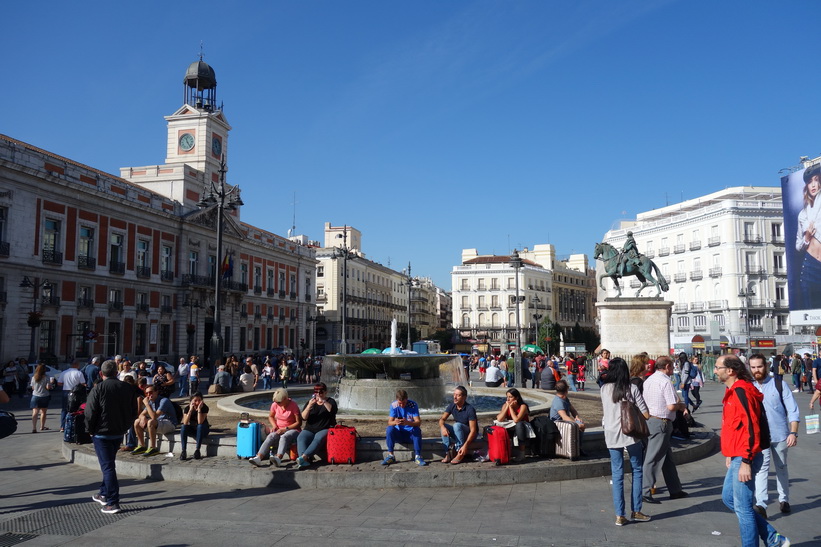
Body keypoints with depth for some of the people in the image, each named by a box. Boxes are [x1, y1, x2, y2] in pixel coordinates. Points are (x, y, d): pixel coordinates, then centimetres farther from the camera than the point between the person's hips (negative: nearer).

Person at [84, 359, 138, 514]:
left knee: (107, 466, -1)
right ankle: (104, 494, 35)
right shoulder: (129, 389, 0)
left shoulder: (98, 389, -13)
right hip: (119, 432, 5)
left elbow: (90, 413, -14)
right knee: (109, 464, 22)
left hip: (101, 433, -5)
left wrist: (90, 430, 1)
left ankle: (113, 503, -1)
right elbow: (134, 412, 6)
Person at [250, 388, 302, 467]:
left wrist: (286, 429, -19)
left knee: (284, 437, -36)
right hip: (279, 430, 4)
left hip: (292, 430, -4)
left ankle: (278, 458, -59)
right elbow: (270, 416, 19)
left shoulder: (293, 406, -13)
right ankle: (258, 458, -43)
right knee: (270, 436, -27)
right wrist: (274, 426, 0)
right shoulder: (275, 405, 1)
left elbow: (299, 422, -12)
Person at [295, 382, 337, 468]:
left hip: (325, 429, -3)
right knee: (300, 438, -29)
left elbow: (333, 410, -13)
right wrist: (309, 406, -13)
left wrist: (323, 401, -24)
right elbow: (303, 418, 4)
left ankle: (303, 457, -48)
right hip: (309, 429, 3)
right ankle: (305, 460, -47)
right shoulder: (310, 402, 16)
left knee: (318, 438, -35)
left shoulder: (330, 401, 10)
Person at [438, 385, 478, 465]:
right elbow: (442, 419, -8)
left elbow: (473, 430, -27)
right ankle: (449, 453, -22)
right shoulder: (452, 406, -7)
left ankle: (461, 453, -24)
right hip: (458, 434, 6)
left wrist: (465, 445, -38)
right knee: (443, 427, -18)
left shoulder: (470, 409, -24)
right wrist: (442, 427, -34)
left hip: (469, 435, -6)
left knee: (457, 425, -33)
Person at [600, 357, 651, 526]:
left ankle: (620, 515, 7)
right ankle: (636, 511, 16)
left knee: (617, 474, 6)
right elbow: (645, 414, -6)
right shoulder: (633, 388, -6)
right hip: (631, 434, -2)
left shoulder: (604, 389, 0)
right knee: (637, 471, 14)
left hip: (611, 434, 2)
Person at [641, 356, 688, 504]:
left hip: (649, 419, 9)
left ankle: (675, 490, 26)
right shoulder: (666, 382, -15)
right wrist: (680, 405, 1)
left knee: (667, 457, 17)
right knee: (653, 458, -4)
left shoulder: (649, 380, 12)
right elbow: (671, 406, -21)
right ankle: (644, 492, 0)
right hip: (661, 423, -9)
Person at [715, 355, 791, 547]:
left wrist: (746, 462, -24)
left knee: (742, 507, -1)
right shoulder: (733, 392, 13)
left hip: (745, 459, -11)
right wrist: (731, 455, 24)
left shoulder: (741, 392, -19)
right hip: (738, 457, 11)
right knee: (728, 497, 17)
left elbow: (750, 428, -23)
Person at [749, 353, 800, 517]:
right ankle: (761, 504, -19)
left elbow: (793, 410, -5)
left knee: (782, 468, 15)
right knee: (761, 468, -13)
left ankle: (784, 499, 32)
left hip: (780, 435, 0)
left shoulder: (779, 384, -4)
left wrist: (793, 432, -13)